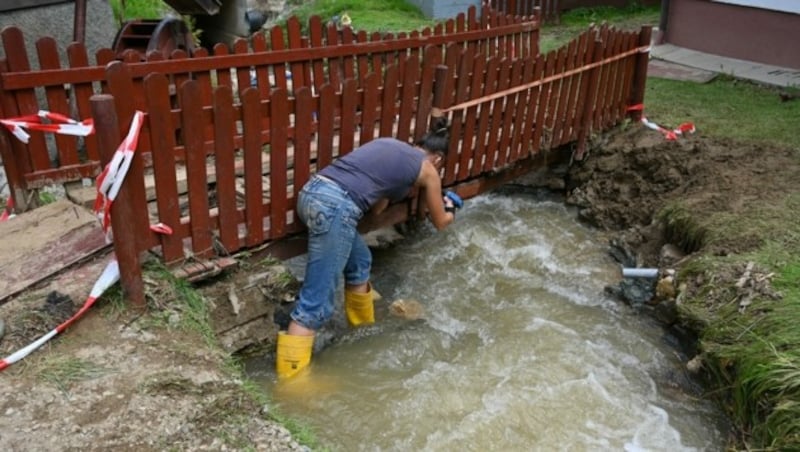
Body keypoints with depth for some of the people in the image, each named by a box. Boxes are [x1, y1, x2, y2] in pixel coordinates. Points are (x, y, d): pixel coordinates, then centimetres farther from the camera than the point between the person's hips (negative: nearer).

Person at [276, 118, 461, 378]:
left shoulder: (389, 145, 30)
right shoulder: (428, 169, 14)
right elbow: (440, 222, 30)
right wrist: (450, 212, 50)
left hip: (311, 192, 9)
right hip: (335, 207, -8)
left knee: (359, 261, 29)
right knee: (317, 303, -3)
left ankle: (363, 326, 46)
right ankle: (290, 376, 2)